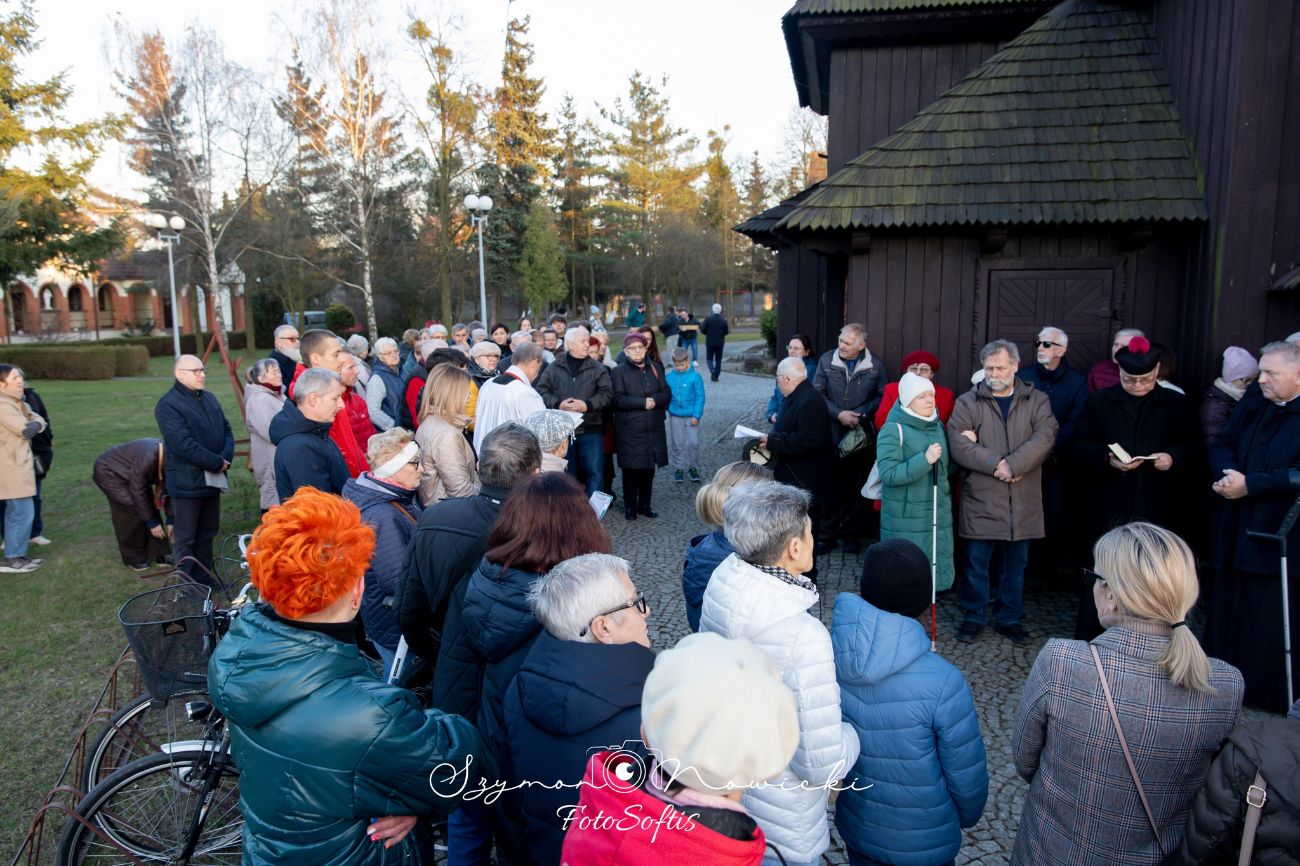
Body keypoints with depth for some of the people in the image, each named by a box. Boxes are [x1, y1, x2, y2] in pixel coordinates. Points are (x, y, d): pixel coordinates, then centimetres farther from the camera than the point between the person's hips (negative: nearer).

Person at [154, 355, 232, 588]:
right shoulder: (168, 405, -13)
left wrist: (226, 457, -7)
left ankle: (206, 579, 28)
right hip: (186, 481, -8)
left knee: (207, 533, 17)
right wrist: (217, 462, -17)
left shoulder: (210, 399, 13)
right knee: (185, 538, 4)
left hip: (213, 479, 8)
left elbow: (226, 430, 11)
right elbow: (183, 444, -22)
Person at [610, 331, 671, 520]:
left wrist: (654, 400, -15)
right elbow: (618, 400, -13)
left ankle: (644, 504, 24)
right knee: (631, 469, 2)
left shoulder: (655, 368, 11)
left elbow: (667, 393, 6)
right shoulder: (618, 372, -3)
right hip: (629, 432, -4)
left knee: (649, 469, 10)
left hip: (653, 430, 4)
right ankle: (630, 506, 16)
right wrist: (643, 402, -18)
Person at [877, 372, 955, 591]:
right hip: (905, 519, -6)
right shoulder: (893, 430, -10)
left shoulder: (938, 426, 11)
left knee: (935, 570, 10)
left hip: (938, 515, 6)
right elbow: (888, 474, -18)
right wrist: (925, 460, -23)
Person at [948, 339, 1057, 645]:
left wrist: (1013, 465, -20)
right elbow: (958, 443, -11)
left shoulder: (1036, 401, 6)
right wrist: (997, 464, -18)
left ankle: (1009, 618, 28)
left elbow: (1044, 437, -9)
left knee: (1016, 563, 13)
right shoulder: (968, 402, 1)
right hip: (980, 498, -2)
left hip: (1022, 502, 2)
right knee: (976, 561, 6)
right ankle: (973, 617, 22)